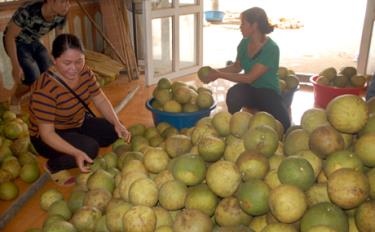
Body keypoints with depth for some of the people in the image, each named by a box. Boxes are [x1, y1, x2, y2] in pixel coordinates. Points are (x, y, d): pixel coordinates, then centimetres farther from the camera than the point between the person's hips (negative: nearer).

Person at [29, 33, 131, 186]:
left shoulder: (84, 73, -12)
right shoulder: (45, 90, -32)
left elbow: (100, 100, -2)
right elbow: (47, 133, -30)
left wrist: (117, 123, -18)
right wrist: (76, 153, -42)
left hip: (79, 125, 7)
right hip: (51, 137, -7)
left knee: (116, 132, -8)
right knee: (90, 148, -30)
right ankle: (53, 166, -1)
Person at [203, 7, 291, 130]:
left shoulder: (271, 48, -21)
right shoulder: (245, 42, -2)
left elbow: (249, 78, -23)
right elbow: (237, 66, 14)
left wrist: (219, 75, -20)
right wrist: (217, 71, -3)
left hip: (268, 92, -4)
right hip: (249, 89, 4)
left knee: (284, 125, -27)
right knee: (233, 94, -33)